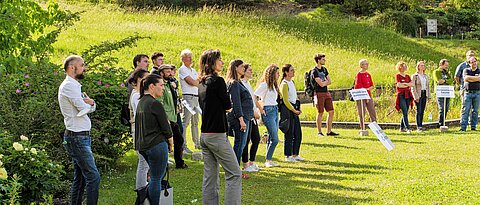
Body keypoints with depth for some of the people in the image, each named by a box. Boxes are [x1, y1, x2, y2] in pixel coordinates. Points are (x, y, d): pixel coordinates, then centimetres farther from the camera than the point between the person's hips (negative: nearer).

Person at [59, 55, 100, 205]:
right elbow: (83, 108, -18)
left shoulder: (75, 86, 19)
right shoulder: (68, 85, -13)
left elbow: (92, 107, 15)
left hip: (82, 137, 10)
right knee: (93, 177, -14)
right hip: (77, 138, -10)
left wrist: (90, 102, -8)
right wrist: (88, 104, 5)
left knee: (80, 178, 12)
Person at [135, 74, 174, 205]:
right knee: (156, 178, -3)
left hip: (142, 145, 9)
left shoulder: (141, 102, 12)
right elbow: (165, 127, -11)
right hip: (156, 145, -9)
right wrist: (171, 143, 4)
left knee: (156, 177, 20)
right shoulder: (155, 104, -15)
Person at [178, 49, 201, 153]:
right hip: (188, 96, -9)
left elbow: (198, 83, 17)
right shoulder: (182, 69, -5)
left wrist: (195, 82, -3)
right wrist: (198, 81, 6)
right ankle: (183, 145, -13)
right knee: (185, 122, -11)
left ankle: (197, 143, 21)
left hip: (196, 97, 9)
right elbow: (192, 82, -12)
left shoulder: (193, 70, 22)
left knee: (195, 122, 14)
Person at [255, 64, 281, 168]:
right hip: (268, 112, -9)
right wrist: (261, 109, -12)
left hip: (275, 111, 9)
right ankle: (268, 160, -2)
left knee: (272, 138, 9)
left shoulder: (273, 85, 16)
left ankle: (269, 160, 15)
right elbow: (254, 97, -14)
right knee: (275, 139, -11)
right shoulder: (264, 84, -10)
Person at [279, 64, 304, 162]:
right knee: (289, 134, -4)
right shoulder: (284, 84, -12)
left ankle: (295, 154, 20)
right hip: (287, 110, -9)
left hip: (294, 109, 9)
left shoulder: (292, 82, 15)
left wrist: (298, 108, 9)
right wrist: (294, 110, -12)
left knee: (298, 133, 10)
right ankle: (288, 156, 4)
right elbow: (285, 101, -15)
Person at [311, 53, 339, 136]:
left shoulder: (324, 69, 15)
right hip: (319, 93, -7)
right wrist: (326, 81, 2)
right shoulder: (314, 71, -10)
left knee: (331, 112, 5)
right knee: (320, 113, -3)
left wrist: (323, 82, -6)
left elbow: (329, 82, 11)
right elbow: (321, 84, -16)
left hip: (326, 93, 7)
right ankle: (319, 132, 5)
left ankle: (329, 131, 12)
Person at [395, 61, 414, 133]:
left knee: (405, 113, 6)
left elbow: (412, 84, 5)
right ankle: (407, 128, -16)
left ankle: (402, 128, 14)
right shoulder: (397, 76, 0)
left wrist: (405, 84, -10)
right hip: (401, 95, -6)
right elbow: (399, 85, -12)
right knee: (405, 112, -13)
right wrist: (408, 85, -2)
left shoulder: (407, 76, 17)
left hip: (407, 95, 6)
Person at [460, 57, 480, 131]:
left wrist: (469, 78, -8)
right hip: (468, 92, -1)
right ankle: (463, 127, -7)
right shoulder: (466, 70, 9)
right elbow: (466, 78, -9)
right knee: (465, 110, -5)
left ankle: (473, 127, 10)